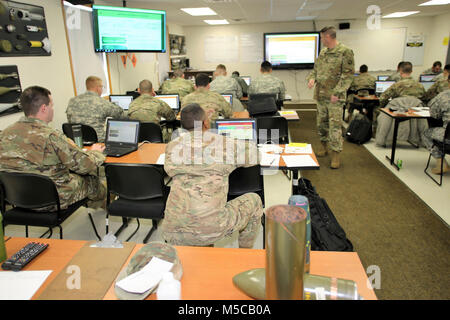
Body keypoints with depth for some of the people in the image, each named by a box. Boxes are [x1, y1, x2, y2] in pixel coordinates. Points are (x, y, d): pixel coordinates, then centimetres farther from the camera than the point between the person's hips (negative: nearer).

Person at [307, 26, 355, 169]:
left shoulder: (345, 52, -9)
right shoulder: (323, 52, 13)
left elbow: (348, 75, -12)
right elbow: (316, 69, 23)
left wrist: (337, 93, -19)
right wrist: (312, 78, 0)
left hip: (335, 97, -7)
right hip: (320, 95, 7)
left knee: (335, 126, -6)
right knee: (322, 123, 15)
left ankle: (336, 153, 2)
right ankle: (323, 145, 32)